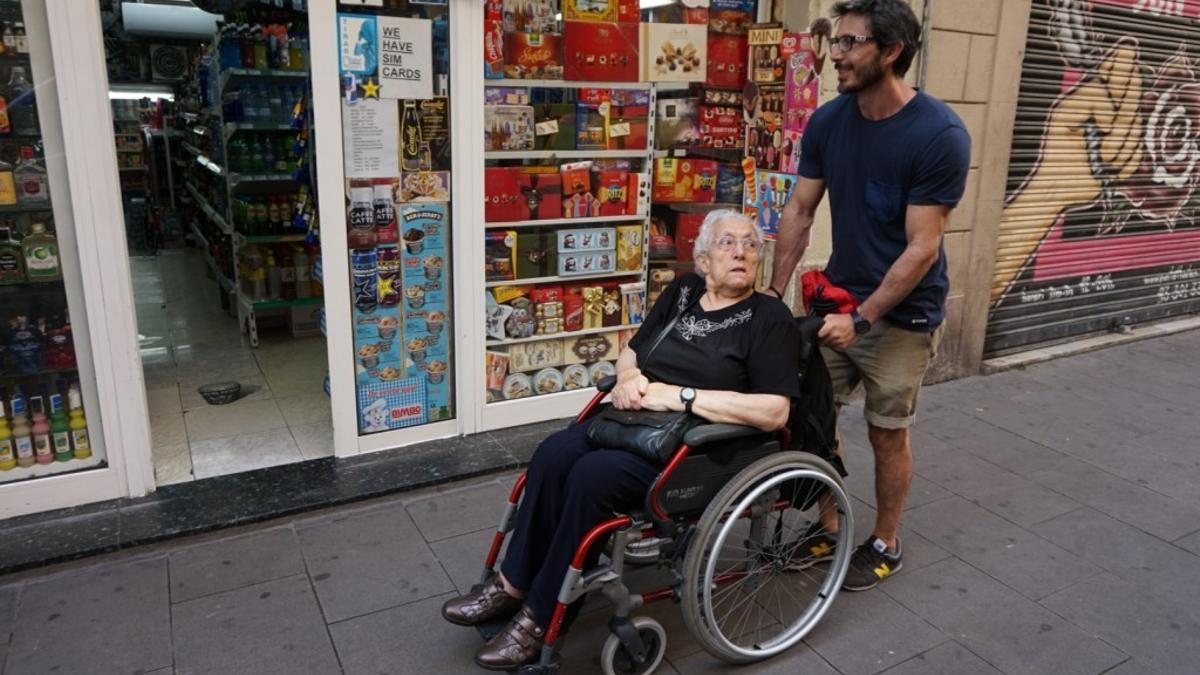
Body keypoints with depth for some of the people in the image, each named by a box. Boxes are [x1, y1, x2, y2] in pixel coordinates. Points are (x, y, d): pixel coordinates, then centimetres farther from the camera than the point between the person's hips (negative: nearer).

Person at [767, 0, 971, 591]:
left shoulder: (940, 135, -20)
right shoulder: (827, 121, -4)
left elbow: (921, 248, -20)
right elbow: (799, 212, 1)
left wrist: (862, 320, -23)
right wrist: (774, 294, -3)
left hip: (901, 313, -5)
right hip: (838, 298, 5)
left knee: (887, 433, 8)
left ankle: (884, 545, 30)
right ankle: (828, 527, 30)